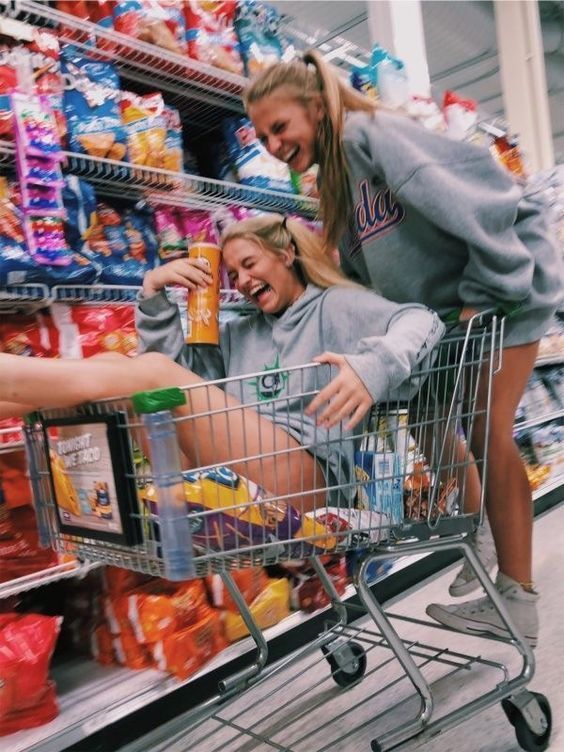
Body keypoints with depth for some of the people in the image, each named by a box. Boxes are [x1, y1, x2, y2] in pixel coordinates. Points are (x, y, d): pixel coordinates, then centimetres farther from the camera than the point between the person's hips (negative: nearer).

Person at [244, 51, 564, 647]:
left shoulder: (368, 133, -17)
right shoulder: (334, 175, 10)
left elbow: (468, 201, -27)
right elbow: (360, 274, 13)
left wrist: (484, 294, -23)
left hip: (505, 281, -8)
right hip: (445, 308, 8)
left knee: (489, 433, -8)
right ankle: (477, 534, 31)